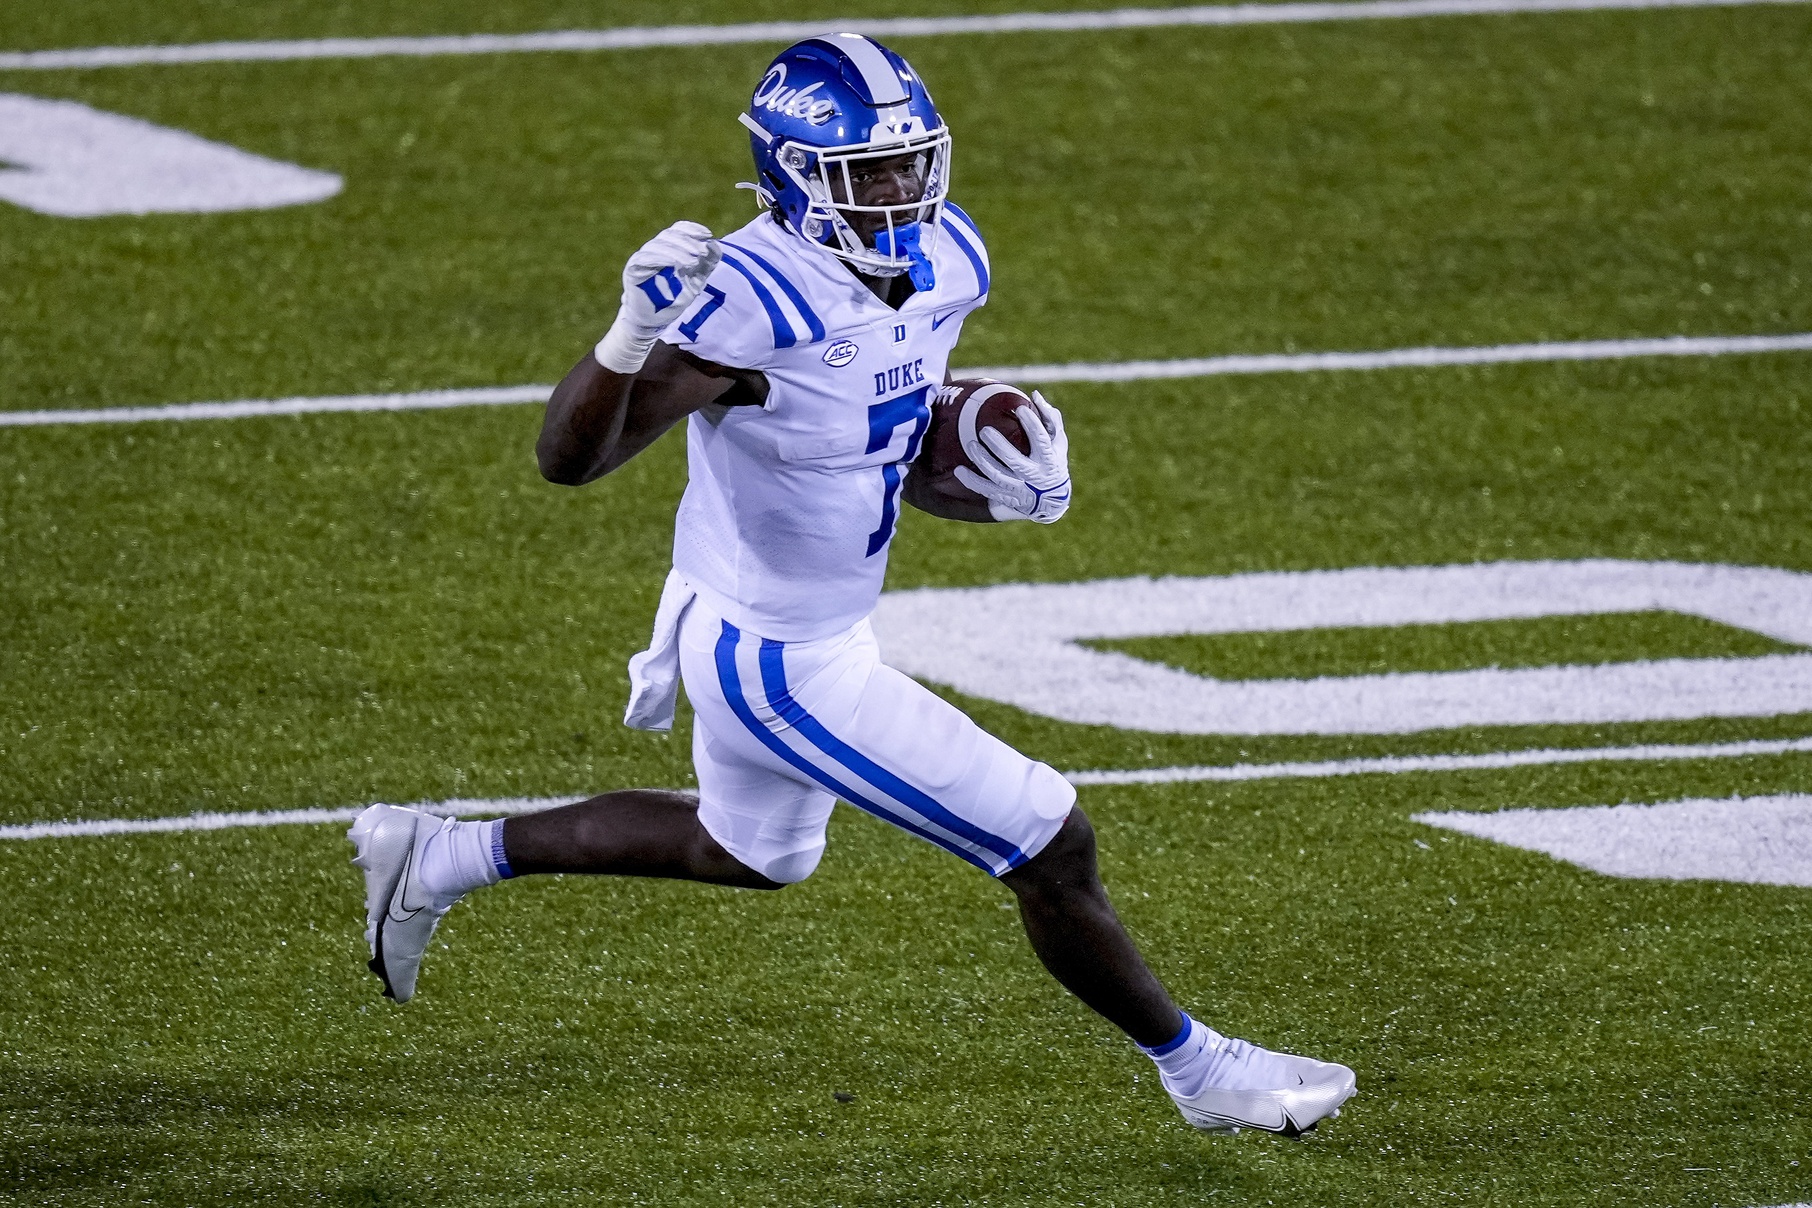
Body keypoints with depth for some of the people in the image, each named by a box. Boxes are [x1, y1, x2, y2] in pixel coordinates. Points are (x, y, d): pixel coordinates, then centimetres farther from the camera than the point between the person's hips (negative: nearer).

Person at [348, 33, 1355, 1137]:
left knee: (751, 851, 35)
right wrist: (634, 333, -47)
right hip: (780, 664, -9)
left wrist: (1010, 491, -8)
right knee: (1050, 847, -2)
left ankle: (442, 858, 43)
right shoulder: (755, 308, -31)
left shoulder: (942, 264, -5)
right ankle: (1198, 1070, 20)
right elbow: (572, 459, -31)